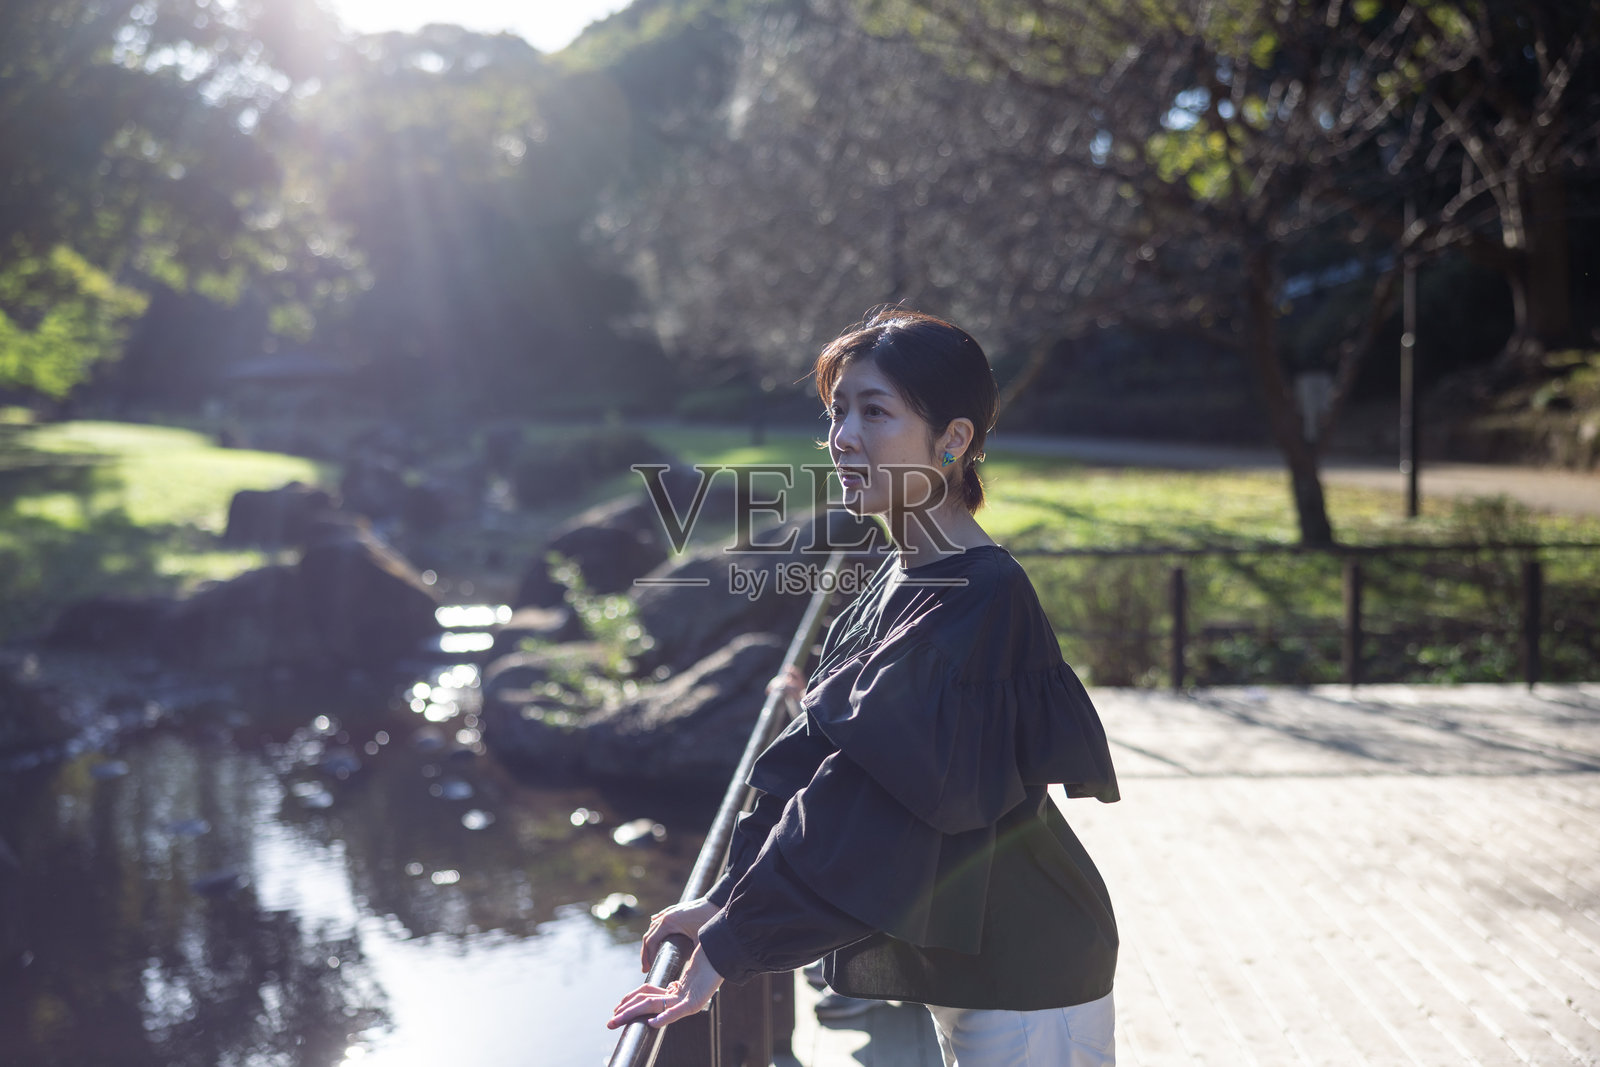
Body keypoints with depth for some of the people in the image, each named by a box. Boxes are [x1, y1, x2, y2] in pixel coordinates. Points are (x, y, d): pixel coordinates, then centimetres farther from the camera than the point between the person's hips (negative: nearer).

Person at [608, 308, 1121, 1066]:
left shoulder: (980, 599, -26)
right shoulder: (900, 582, 4)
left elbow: (872, 810, -28)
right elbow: (817, 756, 7)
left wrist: (726, 949, -24)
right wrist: (727, 899, 3)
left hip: (1025, 986, -8)